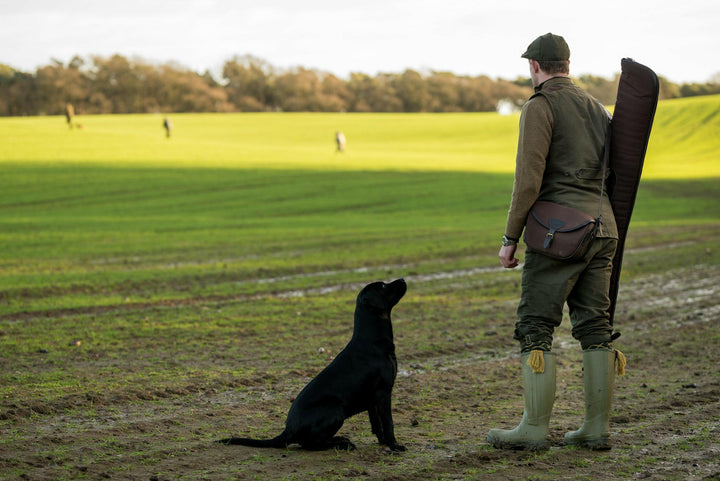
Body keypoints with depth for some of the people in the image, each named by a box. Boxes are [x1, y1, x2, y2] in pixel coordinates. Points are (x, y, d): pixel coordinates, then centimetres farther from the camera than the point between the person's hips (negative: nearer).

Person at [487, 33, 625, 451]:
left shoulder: (541, 107, -7)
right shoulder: (597, 108, 17)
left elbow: (528, 180, -15)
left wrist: (510, 238, -8)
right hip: (602, 231, 7)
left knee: (536, 328, -2)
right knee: (596, 328, 8)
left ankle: (535, 428, -1)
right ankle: (597, 428, 9)